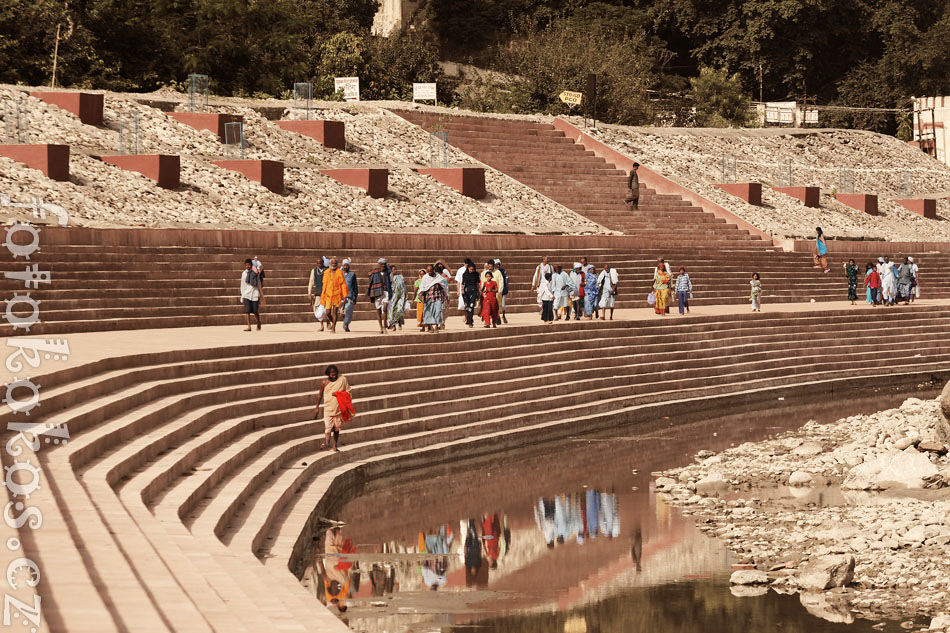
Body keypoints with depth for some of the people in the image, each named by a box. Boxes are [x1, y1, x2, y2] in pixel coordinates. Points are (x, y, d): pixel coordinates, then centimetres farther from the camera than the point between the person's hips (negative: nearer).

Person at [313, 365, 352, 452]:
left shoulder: (343, 379, -3)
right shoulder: (325, 382, -4)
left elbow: (348, 392, 2)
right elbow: (320, 395, 7)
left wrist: (339, 394, -16)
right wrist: (317, 408, 9)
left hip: (339, 408, 2)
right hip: (328, 408, -2)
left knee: (336, 428, 12)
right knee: (327, 427, -13)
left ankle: (335, 446, 23)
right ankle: (326, 445, -20)